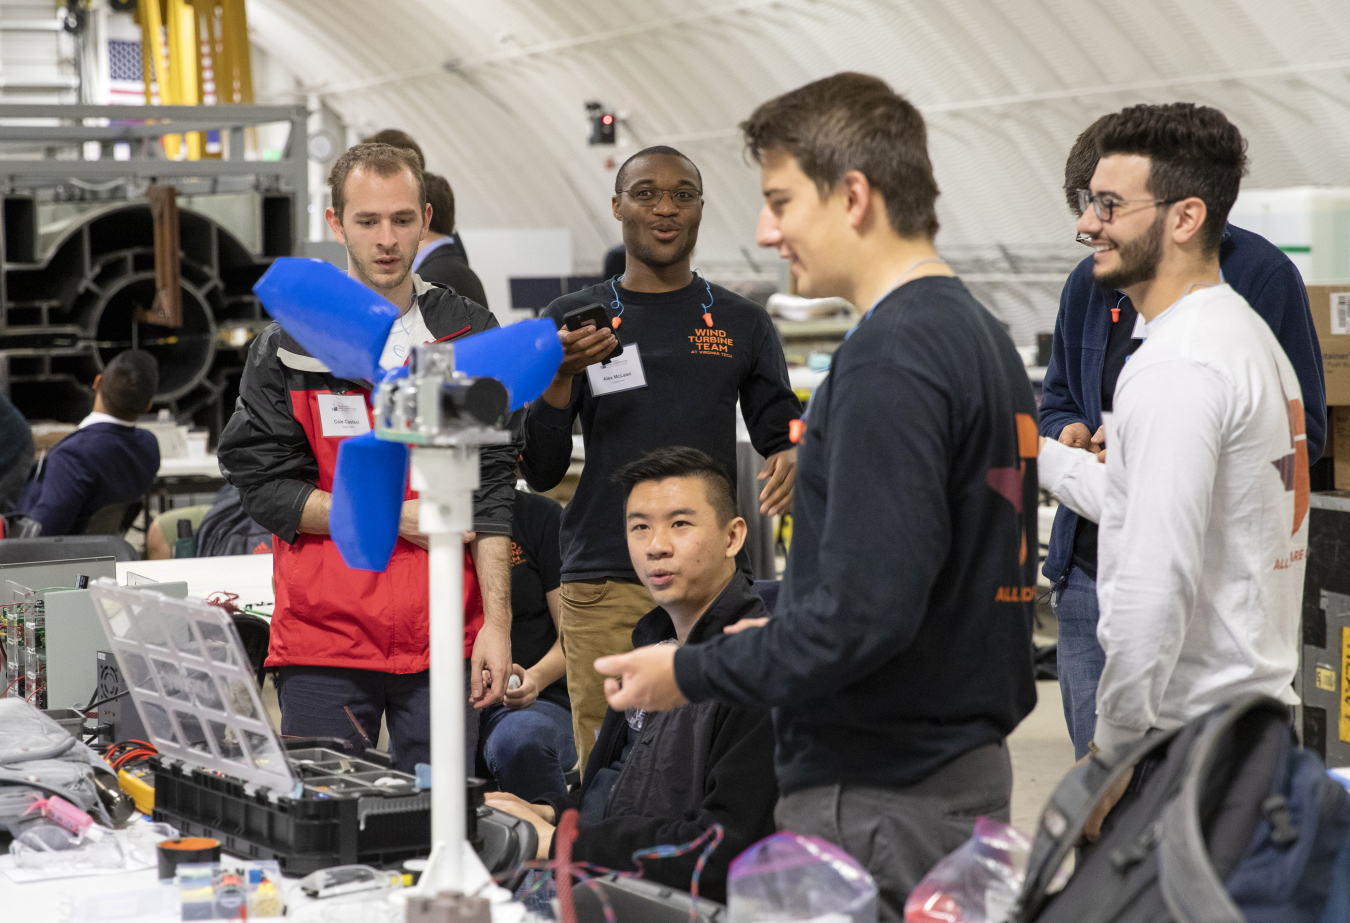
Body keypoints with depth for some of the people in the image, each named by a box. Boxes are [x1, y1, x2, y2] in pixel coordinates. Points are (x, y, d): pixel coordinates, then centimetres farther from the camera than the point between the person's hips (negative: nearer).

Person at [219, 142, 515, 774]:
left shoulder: (471, 337, 6)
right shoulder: (287, 346, 3)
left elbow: (491, 490, 2)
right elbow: (262, 487, -2)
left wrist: (496, 621, -6)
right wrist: (400, 518, -10)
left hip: (443, 646, 1)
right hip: (322, 636, -1)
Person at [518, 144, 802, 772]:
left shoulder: (742, 324, 13)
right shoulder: (571, 319, 10)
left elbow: (780, 432, 18)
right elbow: (539, 473, 6)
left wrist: (794, 457, -6)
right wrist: (561, 377, -11)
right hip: (604, 585, -1)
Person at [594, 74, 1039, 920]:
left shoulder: (890, 359, -18)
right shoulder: (986, 338, 13)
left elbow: (866, 609, -24)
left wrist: (693, 674, -13)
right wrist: (778, 636, 18)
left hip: (879, 799, -10)